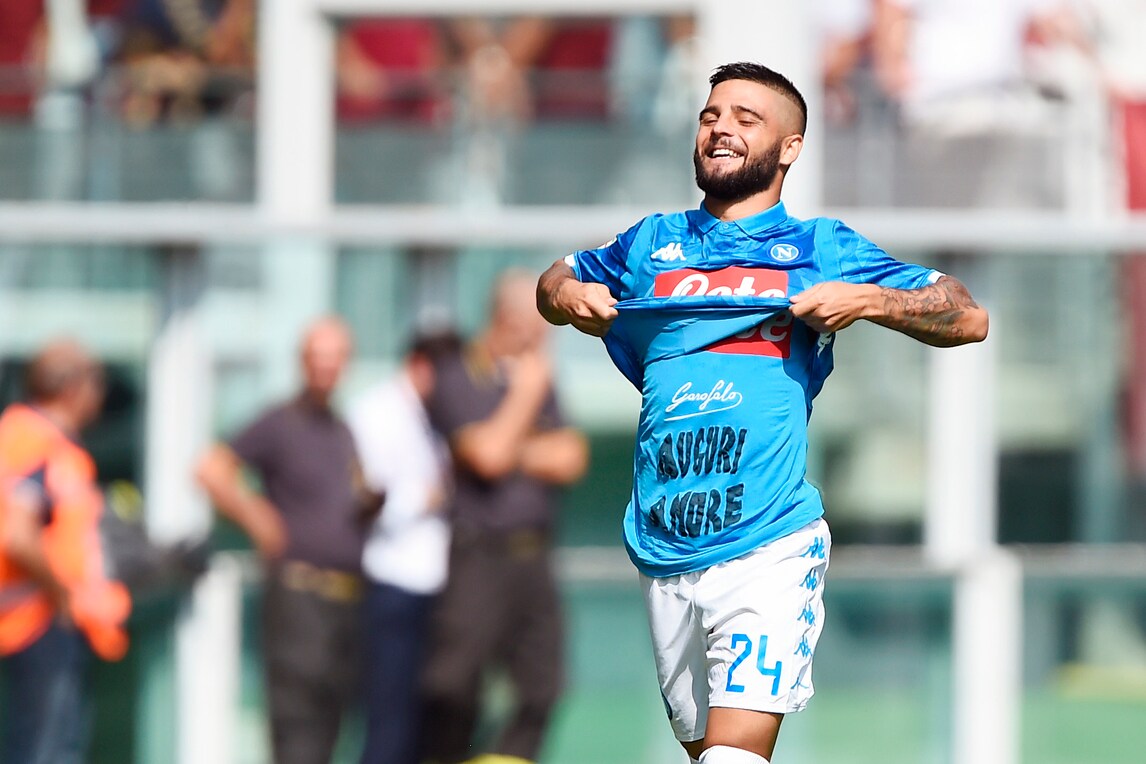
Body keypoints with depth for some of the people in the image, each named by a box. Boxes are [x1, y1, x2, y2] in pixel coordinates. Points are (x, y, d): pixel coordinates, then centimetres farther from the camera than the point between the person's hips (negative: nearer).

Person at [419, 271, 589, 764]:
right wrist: (525, 395, -6)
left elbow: (571, 459, 8)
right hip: (480, 553, -7)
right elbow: (488, 455, -17)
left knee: (542, 685, 0)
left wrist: (517, 451, -4)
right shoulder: (459, 380, -3)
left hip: (532, 556, 7)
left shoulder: (538, 380, 17)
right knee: (455, 688, -7)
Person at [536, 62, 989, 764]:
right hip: (663, 555, 4)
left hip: (768, 551, -4)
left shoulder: (822, 248, 8)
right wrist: (566, 295, 10)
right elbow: (553, 281, 34)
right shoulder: (653, 245, 18)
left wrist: (867, 301, -10)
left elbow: (969, 319, 7)